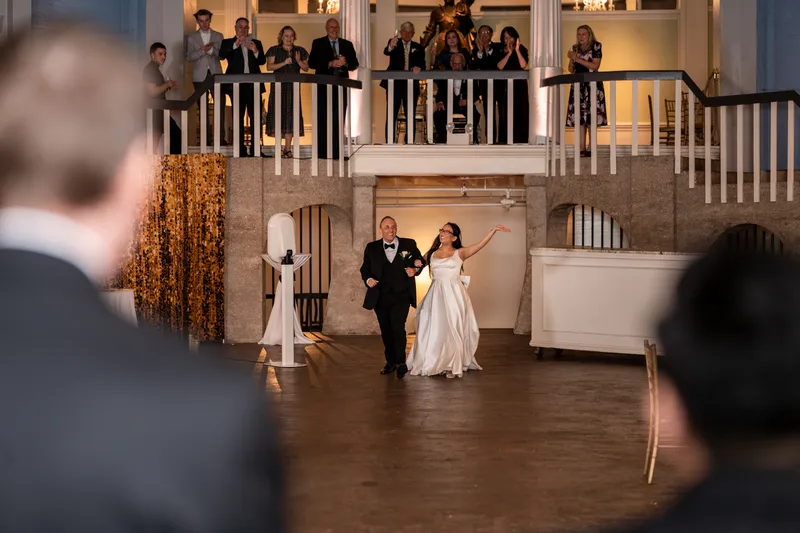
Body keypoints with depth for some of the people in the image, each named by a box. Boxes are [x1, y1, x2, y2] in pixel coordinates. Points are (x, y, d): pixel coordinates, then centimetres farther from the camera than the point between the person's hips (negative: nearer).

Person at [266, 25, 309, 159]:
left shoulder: (300, 51, 13)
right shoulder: (274, 50, 6)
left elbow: (306, 68, 8)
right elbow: (269, 66, -6)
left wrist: (299, 61, -11)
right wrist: (284, 63, -17)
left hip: (293, 87, 2)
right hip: (278, 86, -2)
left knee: (291, 115, -2)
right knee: (279, 113, -8)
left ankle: (288, 148, -2)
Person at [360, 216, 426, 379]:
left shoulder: (409, 244, 2)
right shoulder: (372, 248, 5)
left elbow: (420, 261, 12)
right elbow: (365, 269, 8)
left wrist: (415, 269, -10)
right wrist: (368, 279, -13)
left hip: (401, 295, -2)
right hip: (380, 296, 2)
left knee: (397, 327, -16)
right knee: (386, 331, 11)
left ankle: (401, 362, -1)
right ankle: (390, 362, 26)